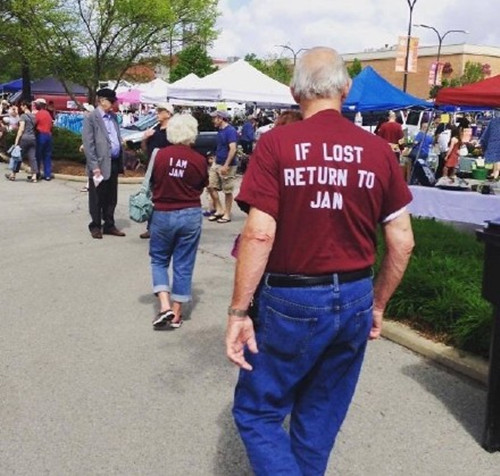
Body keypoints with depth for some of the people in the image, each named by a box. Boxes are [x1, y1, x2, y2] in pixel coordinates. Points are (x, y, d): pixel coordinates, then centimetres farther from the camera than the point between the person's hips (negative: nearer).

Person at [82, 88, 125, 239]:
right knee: (97, 198, 6)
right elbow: (88, 144, -13)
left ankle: (109, 225, 24)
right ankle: (95, 226, 18)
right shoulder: (91, 118, -8)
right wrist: (94, 166, -17)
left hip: (114, 163, 6)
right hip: (100, 164, -6)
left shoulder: (113, 116, 13)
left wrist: (121, 162, 9)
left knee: (111, 198, 13)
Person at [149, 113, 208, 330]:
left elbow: (152, 182, 2)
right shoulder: (199, 160, -8)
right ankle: (176, 314, 16)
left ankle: (165, 306, 1)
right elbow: (201, 187, 3)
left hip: (162, 214, 0)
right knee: (183, 265, 9)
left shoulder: (160, 155, -9)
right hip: (190, 215, 0)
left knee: (159, 260, 16)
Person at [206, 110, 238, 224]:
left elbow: (233, 149, -23)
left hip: (227, 166, -9)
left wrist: (226, 165, -26)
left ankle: (227, 215, 12)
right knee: (211, 186, 6)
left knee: (227, 191, 2)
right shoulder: (220, 130, 11)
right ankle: (219, 210, 16)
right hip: (216, 164, 9)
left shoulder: (230, 131, -16)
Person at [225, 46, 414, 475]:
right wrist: (377, 303, 14)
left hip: (290, 300, -4)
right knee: (320, 421, 20)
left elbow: (259, 235, -17)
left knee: (257, 412, 14)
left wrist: (239, 312, -10)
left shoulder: (276, 144, -10)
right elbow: (402, 242, 2)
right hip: (354, 300, 4)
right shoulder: (379, 150, 0)